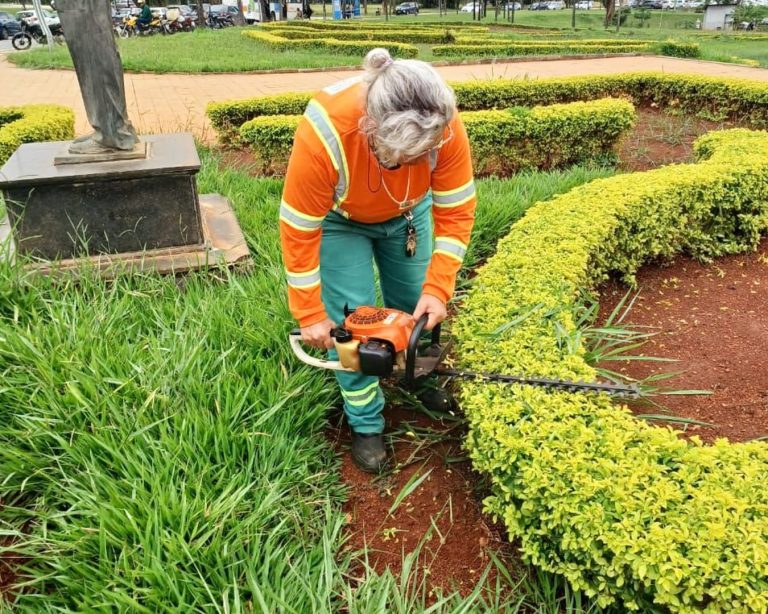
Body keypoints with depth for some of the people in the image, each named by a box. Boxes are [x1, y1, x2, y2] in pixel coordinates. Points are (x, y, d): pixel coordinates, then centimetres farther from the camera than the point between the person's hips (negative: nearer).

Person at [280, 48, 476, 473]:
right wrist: (310, 315, -23)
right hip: (338, 219, -2)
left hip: (407, 214, 3)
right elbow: (299, 230, -30)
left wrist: (437, 289, -26)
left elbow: (456, 213, -22)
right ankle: (366, 425, 13)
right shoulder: (324, 134, -42)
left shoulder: (445, 127, -35)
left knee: (419, 308, 10)